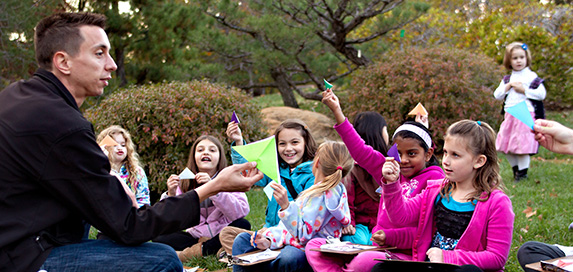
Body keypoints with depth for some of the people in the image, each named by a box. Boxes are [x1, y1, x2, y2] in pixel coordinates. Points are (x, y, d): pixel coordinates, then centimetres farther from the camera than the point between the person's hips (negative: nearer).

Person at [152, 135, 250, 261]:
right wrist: (171, 195, -27)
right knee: (158, 236, -18)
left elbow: (241, 211, -26)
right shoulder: (185, 183, -1)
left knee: (243, 225, -30)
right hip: (196, 235, 2)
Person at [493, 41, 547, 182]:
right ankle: (515, 168, 24)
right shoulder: (507, 79, 14)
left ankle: (522, 172, 3)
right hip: (509, 116, 6)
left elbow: (541, 94, -9)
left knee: (522, 145, -9)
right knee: (506, 145, 8)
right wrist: (508, 86, -5)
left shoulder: (532, 77, -1)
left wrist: (524, 90, -12)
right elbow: (497, 95, 9)